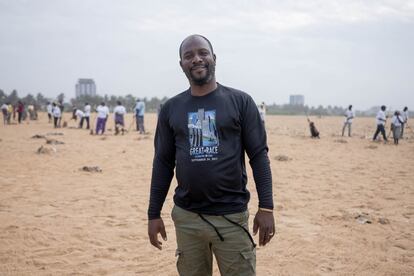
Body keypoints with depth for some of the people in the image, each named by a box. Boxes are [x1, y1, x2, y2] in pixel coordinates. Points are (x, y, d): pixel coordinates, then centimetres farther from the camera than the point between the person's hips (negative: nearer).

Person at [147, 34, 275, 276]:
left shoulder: (240, 102, -1)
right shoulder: (171, 109, 6)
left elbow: (259, 155, -3)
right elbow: (163, 163, 9)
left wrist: (266, 207, -10)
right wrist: (154, 214, 7)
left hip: (232, 216, -2)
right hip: (186, 218, 3)